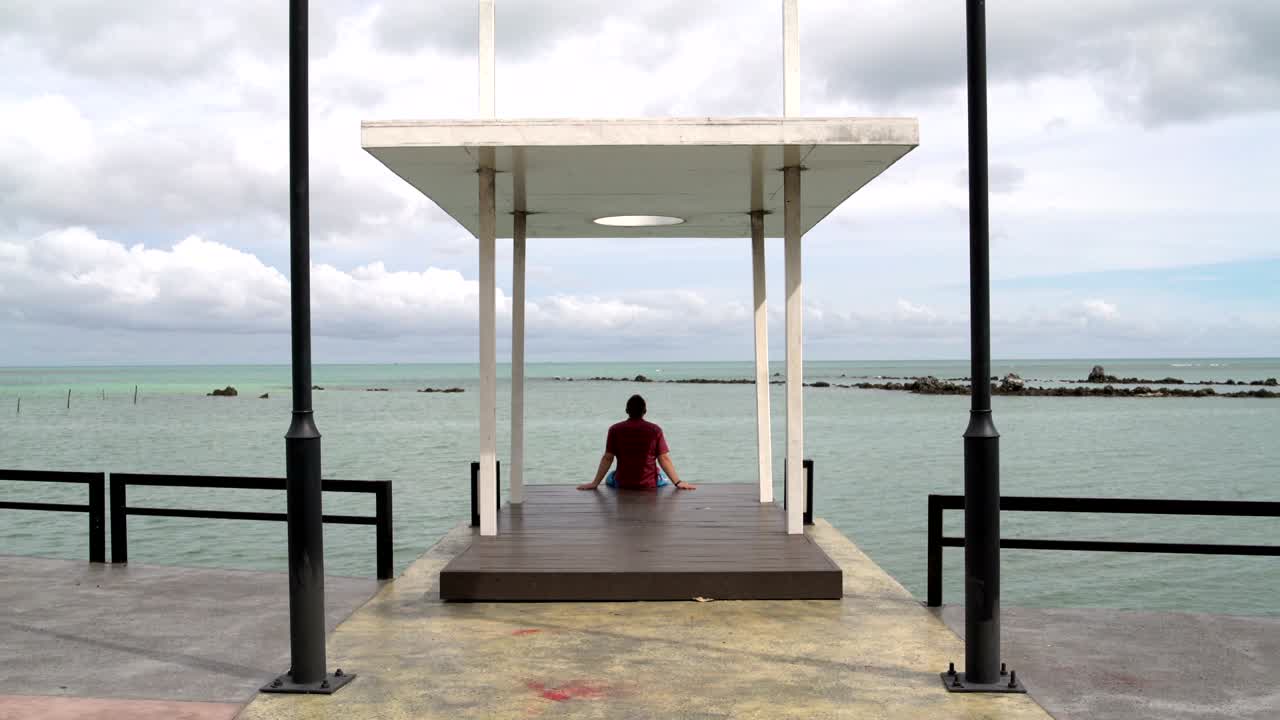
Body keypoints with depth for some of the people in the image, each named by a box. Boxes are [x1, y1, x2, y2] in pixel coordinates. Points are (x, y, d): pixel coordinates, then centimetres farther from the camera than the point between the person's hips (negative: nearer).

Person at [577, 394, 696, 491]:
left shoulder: (615, 429, -7)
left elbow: (607, 458, -6)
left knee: (610, 478, 34)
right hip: (650, 484, 0)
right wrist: (678, 482, -4)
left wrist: (595, 483, 0)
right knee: (663, 477, 33)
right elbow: (664, 459, -9)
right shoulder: (655, 430, -8)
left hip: (623, 484, 0)